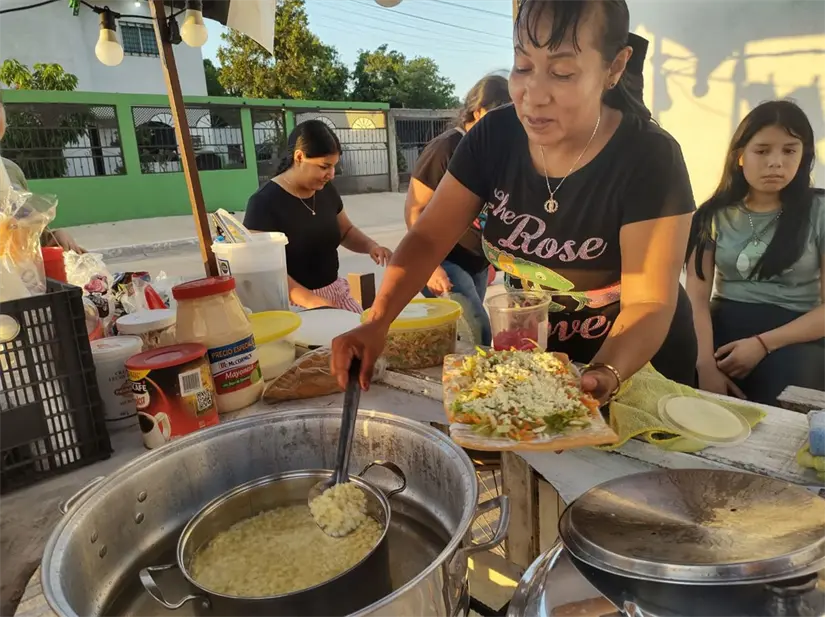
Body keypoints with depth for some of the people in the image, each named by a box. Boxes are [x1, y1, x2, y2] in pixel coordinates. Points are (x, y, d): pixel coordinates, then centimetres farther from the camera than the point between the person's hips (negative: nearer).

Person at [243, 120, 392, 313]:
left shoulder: (326, 190, 5)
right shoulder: (264, 202, -15)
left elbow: (345, 231, 21)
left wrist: (370, 246, 0)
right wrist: (310, 301, -32)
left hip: (335, 292, 7)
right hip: (293, 303, -6)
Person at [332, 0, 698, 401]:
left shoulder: (649, 159, -23)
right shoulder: (495, 136, -13)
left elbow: (649, 302, -25)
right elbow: (428, 238, -14)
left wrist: (605, 375, -45)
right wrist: (377, 321, -29)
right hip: (535, 358, 4)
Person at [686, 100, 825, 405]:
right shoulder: (715, 215, 7)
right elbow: (697, 297, -3)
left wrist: (763, 344, -17)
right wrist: (706, 365, -19)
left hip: (795, 339, -1)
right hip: (723, 328, 2)